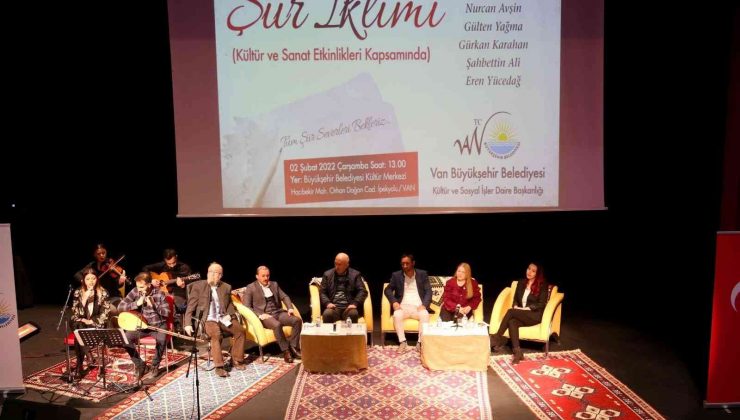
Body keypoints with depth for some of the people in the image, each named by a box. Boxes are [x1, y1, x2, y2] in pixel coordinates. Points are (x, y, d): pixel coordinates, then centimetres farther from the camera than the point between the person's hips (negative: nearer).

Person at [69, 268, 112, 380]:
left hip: (96, 324, -2)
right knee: (79, 329, -32)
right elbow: (75, 312, -2)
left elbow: (106, 312, -4)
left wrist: (92, 321, -14)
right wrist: (84, 299, -19)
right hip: (81, 322, 2)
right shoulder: (78, 292, 2)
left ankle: (79, 366, -21)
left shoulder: (102, 292, -2)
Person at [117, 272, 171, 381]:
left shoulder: (159, 294, -9)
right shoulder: (135, 292, -4)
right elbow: (120, 307, -7)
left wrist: (153, 305, -24)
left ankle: (155, 367, -9)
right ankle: (140, 364, -4)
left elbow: (167, 313, -9)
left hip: (158, 325, -3)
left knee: (162, 340, -34)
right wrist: (137, 303, -20)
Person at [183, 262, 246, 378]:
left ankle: (236, 360, -5)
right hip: (207, 319, -4)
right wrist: (188, 324, -10)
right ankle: (219, 366, -26)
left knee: (240, 330, -20)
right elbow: (191, 306, 0)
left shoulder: (226, 287, 13)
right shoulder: (198, 286, 3)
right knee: (216, 334, -34)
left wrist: (229, 315, -2)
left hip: (223, 318, 4)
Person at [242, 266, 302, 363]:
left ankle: (293, 347, -11)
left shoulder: (274, 284, 16)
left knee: (297, 320, -20)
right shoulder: (250, 288, 1)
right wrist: (260, 315, -19)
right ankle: (286, 350, -22)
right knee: (277, 325, -37)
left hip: (278, 312, 5)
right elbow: (246, 306, -6)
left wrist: (290, 308, -5)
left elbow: (284, 297, 15)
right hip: (264, 315, -5)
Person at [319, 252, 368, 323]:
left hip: (348, 307, -1)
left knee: (353, 314, -35)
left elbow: (362, 291, 3)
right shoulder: (328, 274, 13)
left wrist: (355, 304, -13)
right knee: (327, 314, -33)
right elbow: (322, 292, 10)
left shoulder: (355, 274, 10)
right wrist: (327, 303, -10)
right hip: (333, 306, 1)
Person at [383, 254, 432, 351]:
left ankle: (421, 342, -26)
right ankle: (402, 342, -27)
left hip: (418, 307, 0)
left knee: (425, 315, -33)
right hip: (403, 306, 0)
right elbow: (388, 290, 5)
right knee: (397, 315, -33)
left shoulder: (422, 274, 8)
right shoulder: (396, 275, 9)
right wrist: (394, 302, -14)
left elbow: (428, 291, 2)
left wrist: (424, 305, -15)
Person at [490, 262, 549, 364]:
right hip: (520, 315, 5)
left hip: (534, 315, -5)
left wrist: (526, 308, -16)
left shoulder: (542, 286, 0)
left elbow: (541, 304, -7)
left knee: (510, 311, -31)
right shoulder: (521, 283, 15)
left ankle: (497, 338, -23)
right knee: (512, 322, -33)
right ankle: (517, 352, -39)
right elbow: (515, 299, 18)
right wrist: (516, 307, -5)